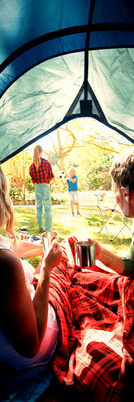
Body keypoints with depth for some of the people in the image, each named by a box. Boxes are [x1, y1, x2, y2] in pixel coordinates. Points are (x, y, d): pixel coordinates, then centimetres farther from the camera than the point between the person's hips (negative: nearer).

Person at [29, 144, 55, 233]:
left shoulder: (32, 166, -1)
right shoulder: (46, 162, -10)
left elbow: (33, 179, 6)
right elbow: (51, 176, -1)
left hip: (37, 187, 4)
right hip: (45, 186, -4)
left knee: (39, 208, 14)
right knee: (47, 208, -1)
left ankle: (41, 227, 21)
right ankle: (48, 229, -1)